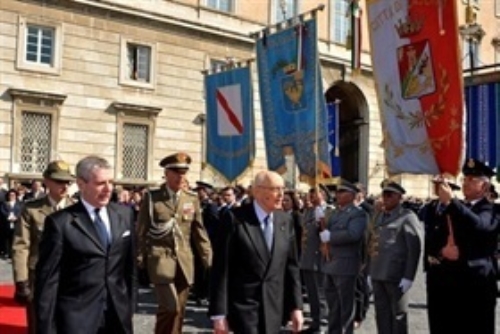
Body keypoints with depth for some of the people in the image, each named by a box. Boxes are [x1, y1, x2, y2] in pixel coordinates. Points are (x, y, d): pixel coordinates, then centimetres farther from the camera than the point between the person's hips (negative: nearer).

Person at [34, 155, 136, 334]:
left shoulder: (125, 214, 4)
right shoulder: (60, 222, -10)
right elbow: (48, 280, -9)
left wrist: (129, 304, 12)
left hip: (118, 315, 5)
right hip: (76, 317, -4)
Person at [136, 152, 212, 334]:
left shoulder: (192, 199, 6)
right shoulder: (151, 197, -2)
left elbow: (199, 233, 9)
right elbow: (141, 232, 0)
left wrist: (209, 261, 5)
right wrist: (140, 260, -2)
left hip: (184, 262, 4)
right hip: (161, 259, -3)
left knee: (179, 310, 8)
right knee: (170, 307, -15)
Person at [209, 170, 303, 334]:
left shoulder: (285, 220, 5)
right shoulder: (234, 218, -10)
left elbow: (291, 265, 10)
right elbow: (221, 268, -11)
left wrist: (296, 306, 7)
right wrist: (219, 313, -12)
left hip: (273, 306, 5)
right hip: (242, 305, -5)